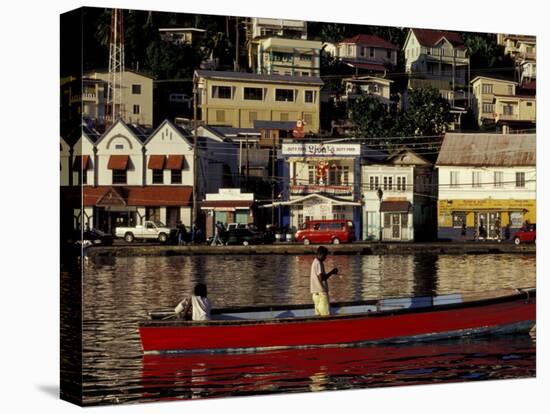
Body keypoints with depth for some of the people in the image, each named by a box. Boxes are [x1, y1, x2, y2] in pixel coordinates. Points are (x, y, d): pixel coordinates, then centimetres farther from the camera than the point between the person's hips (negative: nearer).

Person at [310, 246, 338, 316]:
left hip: (316, 292, 10)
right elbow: (321, 278, -20)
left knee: (318, 314, 7)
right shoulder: (318, 263, -13)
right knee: (326, 314, -11)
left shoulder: (315, 262, 18)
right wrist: (331, 273, -10)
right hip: (321, 292, -10)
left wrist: (330, 273, 11)